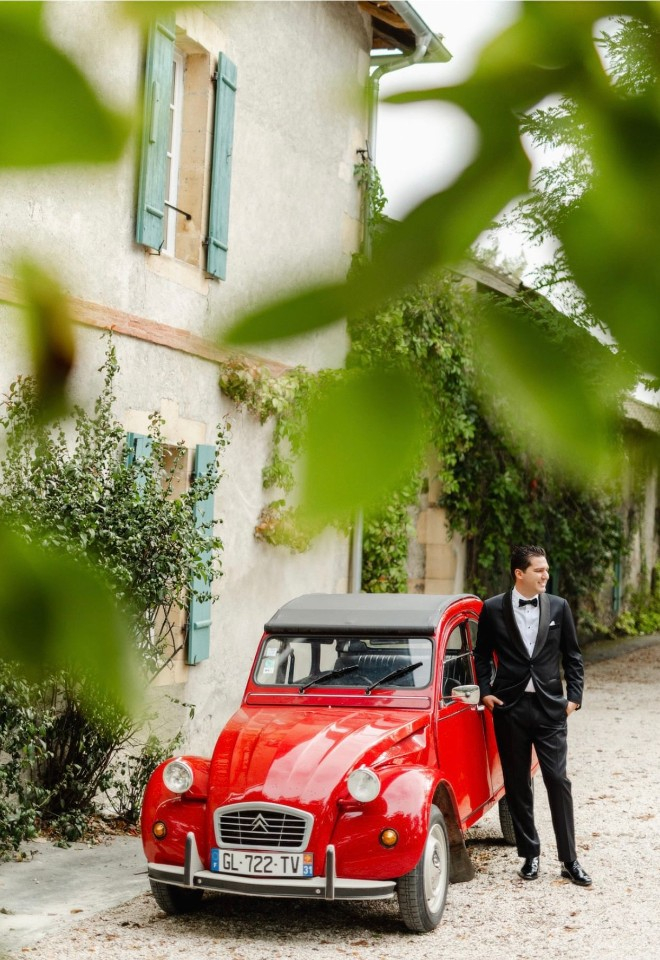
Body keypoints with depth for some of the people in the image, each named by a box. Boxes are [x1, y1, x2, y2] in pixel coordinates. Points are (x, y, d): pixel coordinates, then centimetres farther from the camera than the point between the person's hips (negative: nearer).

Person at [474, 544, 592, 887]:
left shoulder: (558, 607, 3)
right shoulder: (493, 609, -1)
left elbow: (572, 656, 8)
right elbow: (482, 654, 9)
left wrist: (573, 696, 0)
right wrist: (485, 691, -1)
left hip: (549, 707, 0)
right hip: (509, 707, 0)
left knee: (558, 781, -2)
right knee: (517, 784, 7)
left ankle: (569, 860, 5)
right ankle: (530, 854, 18)